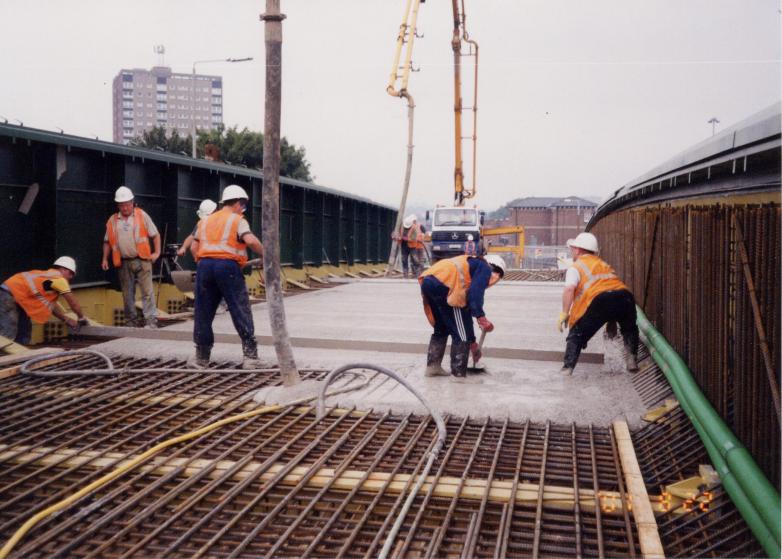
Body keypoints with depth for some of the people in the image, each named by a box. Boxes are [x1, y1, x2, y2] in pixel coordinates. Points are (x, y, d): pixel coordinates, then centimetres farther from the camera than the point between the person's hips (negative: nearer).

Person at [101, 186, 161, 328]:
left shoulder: (142, 215, 2)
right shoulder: (112, 220, 10)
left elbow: (155, 235, 4)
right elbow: (107, 241, 17)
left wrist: (156, 252, -4)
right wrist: (105, 258, 9)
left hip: (142, 260, -3)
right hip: (124, 263, 3)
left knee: (147, 292, -6)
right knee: (127, 294, 8)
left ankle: (151, 321, -6)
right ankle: (130, 322, 17)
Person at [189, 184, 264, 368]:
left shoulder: (205, 221, 21)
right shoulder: (237, 220, 3)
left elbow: (194, 247, 18)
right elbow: (250, 240, -15)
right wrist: (264, 254, -3)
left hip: (205, 266, 5)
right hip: (228, 266, -5)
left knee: (203, 313, 11)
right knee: (241, 313, 0)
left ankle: (202, 358, 17)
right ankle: (250, 356, -2)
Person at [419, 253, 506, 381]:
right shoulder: (485, 268, 12)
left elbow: (466, 310, 39)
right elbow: (475, 293, -12)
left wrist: (472, 342, 45)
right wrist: (481, 317, -17)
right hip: (444, 285, -9)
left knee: (441, 329, 27)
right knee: (461, 333, 4)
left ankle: (433, 366, 32)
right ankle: (458, 374, 10)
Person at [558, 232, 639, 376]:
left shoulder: (576, 267, 15)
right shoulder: (603, 264, 34)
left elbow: (569, 289, -4)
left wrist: (564, 313, -1)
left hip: (600, 300, -5)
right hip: (624, 295, 5)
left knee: (576, 335, 13)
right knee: (629, 329, 35)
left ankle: (568, 368, 3)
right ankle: (632, 361, 26)